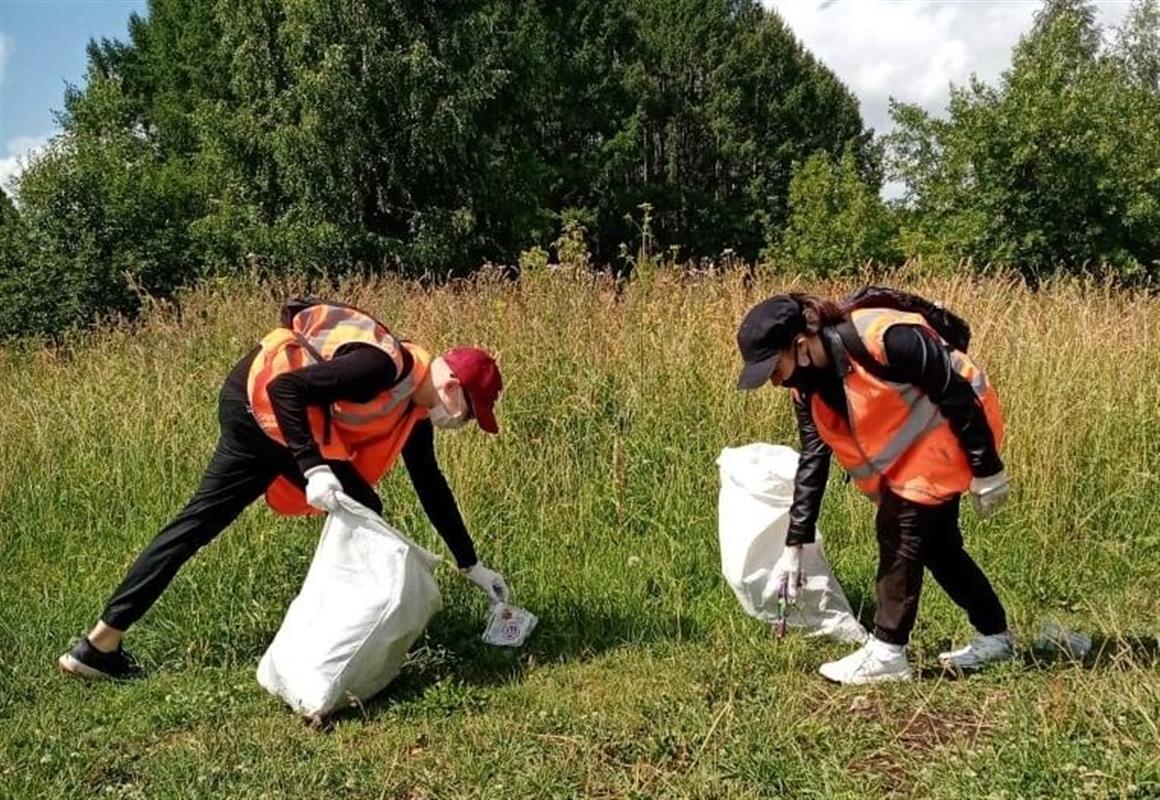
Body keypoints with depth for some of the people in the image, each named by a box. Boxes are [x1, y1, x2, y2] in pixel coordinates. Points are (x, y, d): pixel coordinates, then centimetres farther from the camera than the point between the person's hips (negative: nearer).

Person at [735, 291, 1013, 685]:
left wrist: (986, 471, -18)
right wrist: (795, 544, -4)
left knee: (899, 528, -14)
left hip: (950, 429, -8)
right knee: (934, 540, 13)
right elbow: (813, 459, -3)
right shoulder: (806, 382, -9)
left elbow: (958, 395, -25)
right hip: (907, 448, 8)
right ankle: (995, 637, 30)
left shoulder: (883, 339, -35)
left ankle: (887, 653, -5)